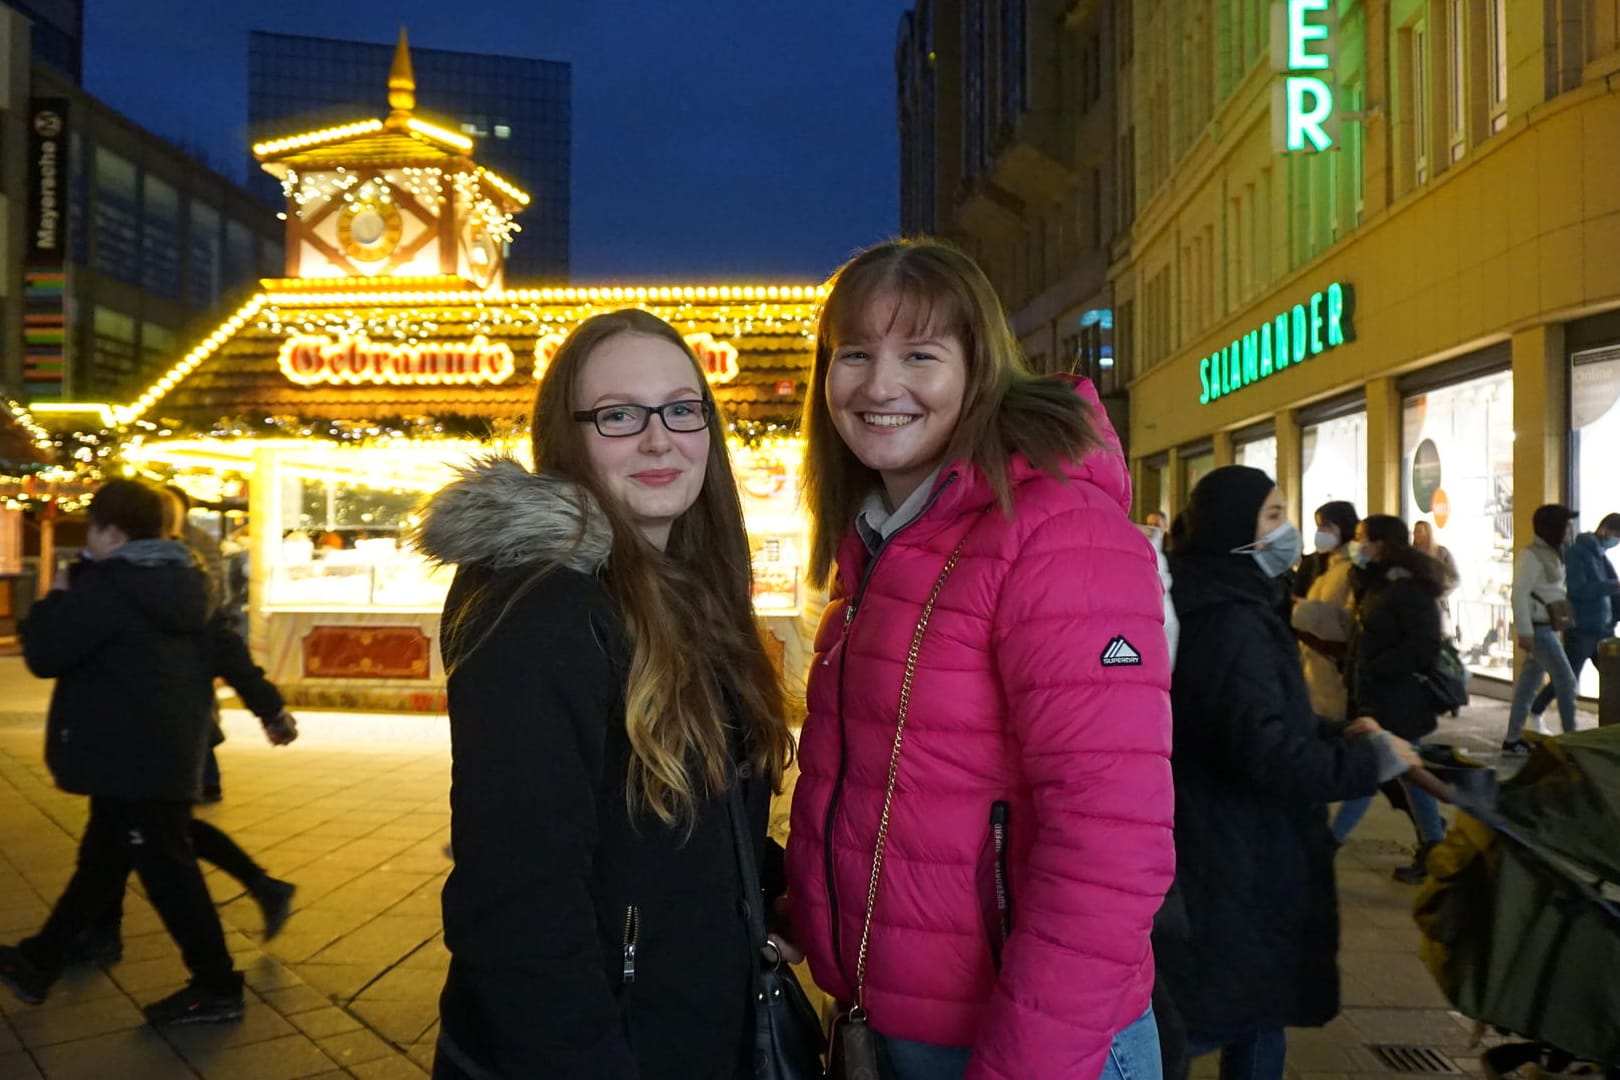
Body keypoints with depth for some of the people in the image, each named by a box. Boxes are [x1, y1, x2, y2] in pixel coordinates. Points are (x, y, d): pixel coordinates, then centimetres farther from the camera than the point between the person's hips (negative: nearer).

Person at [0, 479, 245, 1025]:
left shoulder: (106, 586, -18)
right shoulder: (180, 580, 9)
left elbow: (44, 654, -15)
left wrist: (56, 600, 3)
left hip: (133, 756, -10)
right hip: (166, 748, 10)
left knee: (164, 868, -2)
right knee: (101, 858, 20)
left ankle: (216, 987, 5)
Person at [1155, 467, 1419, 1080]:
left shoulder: (1222, 608, 11)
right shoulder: (1231, 623, -23)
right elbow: (1270, 756, -30)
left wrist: (1340, 736, 11)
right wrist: (1373, 758, -18)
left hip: (1226, 848, 10)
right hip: (1237, 860, -10)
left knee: (1254, 1006, 20)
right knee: (1233, 1013, 2)